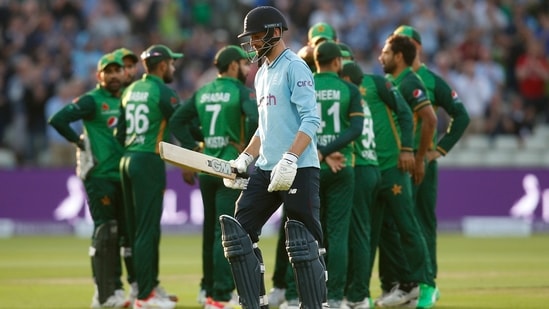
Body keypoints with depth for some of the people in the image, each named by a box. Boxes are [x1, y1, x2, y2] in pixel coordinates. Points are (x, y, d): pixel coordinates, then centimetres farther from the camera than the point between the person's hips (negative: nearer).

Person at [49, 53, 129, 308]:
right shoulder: (91, 100, -5)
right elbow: (57, 120, -14)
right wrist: (80, 142, -9)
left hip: (122, 175, 7)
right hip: (100, 175, -7)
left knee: (120, 232, 9)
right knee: (105, 232, -7)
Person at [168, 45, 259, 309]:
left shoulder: (202, 93, 10)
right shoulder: (241, 92, -9)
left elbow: (177, 121, 13)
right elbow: (256, 117, -27)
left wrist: (192, 149, 12)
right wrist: (247, 146, -13)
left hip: (205, 168, 6)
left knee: (210, 229, 17)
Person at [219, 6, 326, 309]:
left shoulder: (294, 67, -8)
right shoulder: (262, 74, 19)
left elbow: (311, 120, -18)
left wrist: (289, 159, -27)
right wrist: (244, 159, 16)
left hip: (298, 169, -9)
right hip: (266, 170, 9)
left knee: (303, 244, -10)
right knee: (238, 231, 4)